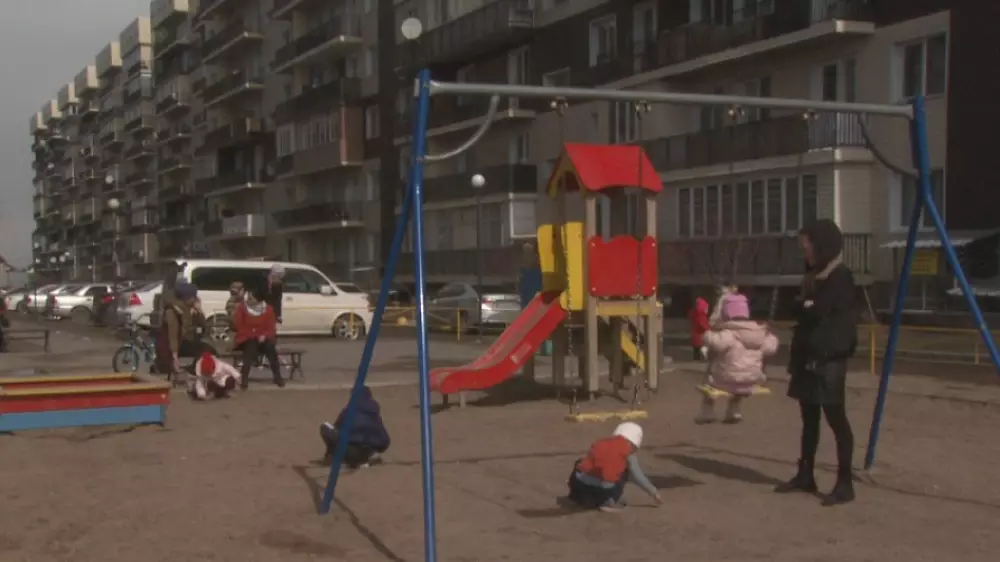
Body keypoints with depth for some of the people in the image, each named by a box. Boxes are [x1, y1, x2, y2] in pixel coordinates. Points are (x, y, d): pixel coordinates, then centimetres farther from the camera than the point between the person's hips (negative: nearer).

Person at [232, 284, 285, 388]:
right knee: (251, 345, -36)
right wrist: (252, 335, -16)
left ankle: (277, 376, -27)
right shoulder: (241, 308, 0)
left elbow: (271, 328, 1)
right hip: (246, 339, -2)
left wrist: (264, 335, -20)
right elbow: (239, 327, -4)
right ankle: (244, 377, -40)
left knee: (270, 345, -32)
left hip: (263, 339, 2)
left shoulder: (268, 309, 4)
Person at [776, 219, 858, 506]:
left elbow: (817, 311, -19)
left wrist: (803, 306, -1)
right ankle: (805, 476, 22)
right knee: (809, 418, 13)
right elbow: (802, 309, 16)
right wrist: (804, 306, -4)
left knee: (836, 418, -6)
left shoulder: (840, 276, -12)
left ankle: (845, 483, -2)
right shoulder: (813, 275, 16)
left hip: (830, 358, -9)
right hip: (808, 356, 9)